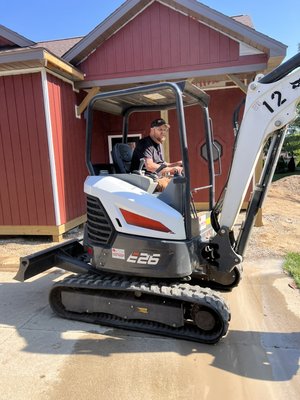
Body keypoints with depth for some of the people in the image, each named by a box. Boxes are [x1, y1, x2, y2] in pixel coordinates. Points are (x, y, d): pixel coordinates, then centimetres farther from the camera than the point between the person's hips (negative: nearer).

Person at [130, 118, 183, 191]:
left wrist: (176, 164, 10)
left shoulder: (157, 145, 20)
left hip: (157, 178, 10)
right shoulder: (145, 144, -12)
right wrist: (171, 169, -25)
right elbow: (149, 166, -25)